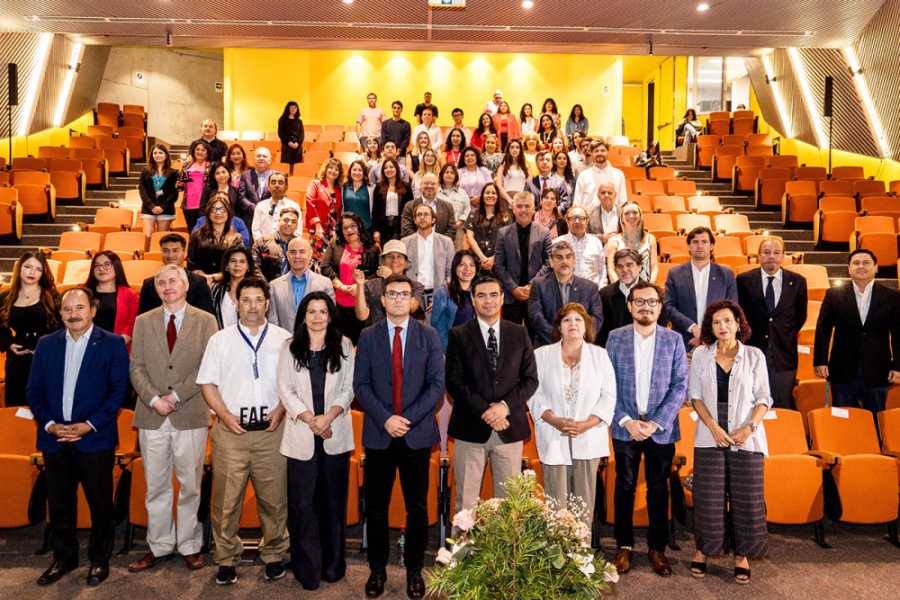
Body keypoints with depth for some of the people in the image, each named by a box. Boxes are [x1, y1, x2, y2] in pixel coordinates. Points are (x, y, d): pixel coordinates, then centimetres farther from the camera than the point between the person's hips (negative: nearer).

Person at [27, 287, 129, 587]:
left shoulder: (112, 344, -2)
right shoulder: (46, 344, 9)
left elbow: (118, 390, -6)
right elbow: (34, 389, 7)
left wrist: (89, 425, -14)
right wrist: (49, 424, -7)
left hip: (95, 440, -3)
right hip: (54, 439, 4)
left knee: (100, 503, 6)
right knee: (59, 505, 14)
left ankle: (100, 559, 23)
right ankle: (63, 557, 31)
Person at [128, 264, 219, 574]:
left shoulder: (205, 321, 2)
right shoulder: (143, 321, 10)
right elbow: (136, 367, 5)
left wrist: (176, 396, -12)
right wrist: (154, 399, -10)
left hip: (191, 415, -2)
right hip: (152, 416, 2)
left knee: (191, 485, 6)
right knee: (156, 486, 9)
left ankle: (189, 545, 19)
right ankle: (160, 546, 23)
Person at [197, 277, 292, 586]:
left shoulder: (283, 339, 7)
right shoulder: (220, 340, 9)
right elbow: (208, 383, 7)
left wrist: (281, 409, -6)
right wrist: (225, 415, -5)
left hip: (271, 430, 0)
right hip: (230, 431, 0)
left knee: (274, 497, 3)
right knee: (226, 497, 3)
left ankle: (274, 554, 20)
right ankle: (226, 558, 19)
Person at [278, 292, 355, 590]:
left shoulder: (344, 346, 6)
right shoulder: (290, 349, 6)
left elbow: (349, 388, 2)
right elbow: (285, 389, 2)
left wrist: (329, 416, -13)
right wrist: (309, 419, -9)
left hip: (335, 435, 0)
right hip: (301, 436, 0)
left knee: (334, 500, 6)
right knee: (303, 502, 2)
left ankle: (333, 566, 20)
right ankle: (307, 570, 13)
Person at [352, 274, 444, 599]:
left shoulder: (429, 336, 4)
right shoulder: (368, 336, 6)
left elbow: (437, 384, -1)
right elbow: (360, 385, 1)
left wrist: (408, 418, -12)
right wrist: (385, 419, -12)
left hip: (417, 434, 0)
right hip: (379, 434, 1)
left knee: (417, 508, 8)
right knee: (376, 507, 8)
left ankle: (414, 570, 24)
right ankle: (377, 569, 24)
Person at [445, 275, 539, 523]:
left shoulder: (519, 334, 9)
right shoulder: (458, 335, 3)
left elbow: (531, 379, 5)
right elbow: (454, 381, -4)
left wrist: (505, 405, -11)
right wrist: (484, 411, -14)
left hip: (510, 428, 2)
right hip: (470, 429, -2)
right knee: (465, 502, 3)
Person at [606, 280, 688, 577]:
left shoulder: (674, 340, 1)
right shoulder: (615, 338, 1)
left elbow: (680, 386, -3)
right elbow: (608, 384, 0)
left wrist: (656, 423, -11)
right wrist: (626, 421, -10)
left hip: (661, 428, 0)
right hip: (625, 427, 0)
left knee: (659, 490, 9)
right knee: (624, 487, 9)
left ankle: (657, 548, 23)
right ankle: (624, 546, 22)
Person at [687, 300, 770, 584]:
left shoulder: (754, 356, 3)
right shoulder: (701, 355, 5)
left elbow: (764, 398, 3)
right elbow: (695, 396, 4)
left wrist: (749, 427, -12)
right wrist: (714, 428, -9)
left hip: (747, 439, 0)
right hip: (710, 437, 0)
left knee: (747, 497, 2)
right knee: (708, 496, 3)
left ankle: (742, 555, 16)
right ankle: (704, 549, 19)